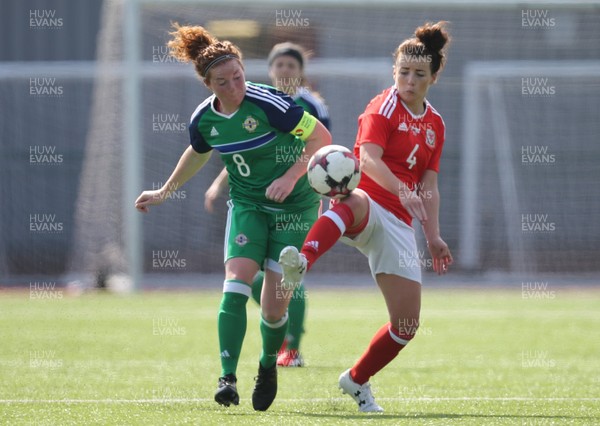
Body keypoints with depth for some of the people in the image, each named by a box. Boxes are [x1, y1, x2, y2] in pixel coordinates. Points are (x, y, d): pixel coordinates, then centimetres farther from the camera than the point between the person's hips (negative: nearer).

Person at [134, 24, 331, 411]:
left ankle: (268, 365, 27)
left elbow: (321, 137, -16)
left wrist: (291, 177, -25)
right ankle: (228, 378, -19)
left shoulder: (267, 103, -21)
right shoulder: (203, 119, -4)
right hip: (247, 205, 4)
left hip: (294, 205, -4)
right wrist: (165, 192, 28)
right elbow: (198, 154, 20)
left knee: (275, 307, -4)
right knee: (236, 284, -19)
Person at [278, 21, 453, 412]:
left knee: (407, 323, 2)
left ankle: (357, 380, 27)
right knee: (353, 204, -46)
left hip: (398, 223, 6)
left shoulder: (435, 124, 18)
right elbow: (369, 159, -18)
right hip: (365, 204, -6)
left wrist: (434, 237, 14)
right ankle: (303, 261, -74)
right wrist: (402, 191, -34)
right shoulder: (386, 105, -1)